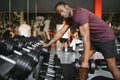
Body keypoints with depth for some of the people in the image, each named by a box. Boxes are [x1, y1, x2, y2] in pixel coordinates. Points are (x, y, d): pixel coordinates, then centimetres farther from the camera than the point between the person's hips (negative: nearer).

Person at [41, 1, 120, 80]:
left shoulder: (80, 13, -27)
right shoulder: (70, 19, 1)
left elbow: (86, 37, -33)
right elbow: (61, 32, 10)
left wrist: (86, 61, -34)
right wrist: (48, 44, 9)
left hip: (106, 37, -8)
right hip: (93, 38, 9)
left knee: (112, 67, -7)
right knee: (82, 61, 1)